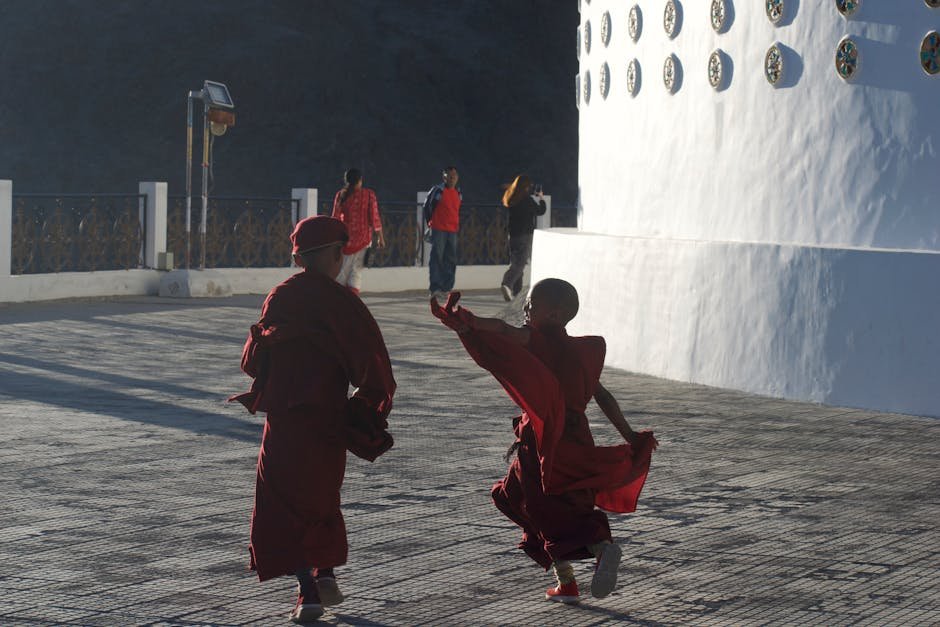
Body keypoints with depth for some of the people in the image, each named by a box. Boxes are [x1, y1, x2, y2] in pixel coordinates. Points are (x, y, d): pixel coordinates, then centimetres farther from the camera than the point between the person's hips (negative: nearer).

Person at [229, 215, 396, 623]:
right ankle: (326, 573, 13)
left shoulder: (280, 298, -1)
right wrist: (368, 411, 7)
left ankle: (308, 592, -7)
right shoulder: (342, 302, -4)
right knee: (322, 498, 22)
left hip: (284, 420, -1)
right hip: (329, 419, 1)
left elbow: (253, 360, 3)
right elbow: (372, 365, -6)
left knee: (283, 503, 4)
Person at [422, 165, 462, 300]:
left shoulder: (458, 193, 12)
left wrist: (457, 225, 16)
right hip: (438, 229, -6)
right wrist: (429, 223, 2)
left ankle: (447, 287, 15)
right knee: (436, 258, -8)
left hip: (452, 231, 6)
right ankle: (435, 288, -9)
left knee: (451, 260, 7)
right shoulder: (438, 190, -6)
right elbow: (427, 206, 1)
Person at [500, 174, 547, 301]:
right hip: (525, 236, -7)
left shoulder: (510, 199, 5)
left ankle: (516, 291, 12)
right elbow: (540, 211, -2)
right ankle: (507, 284, -27)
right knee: (520, 263, -8)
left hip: (512, 235, 7)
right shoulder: (527, 200, -13)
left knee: (515, 263, 13)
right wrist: (541, 198, 14)